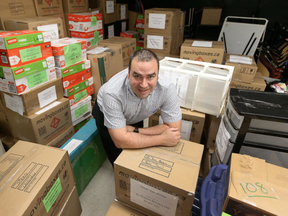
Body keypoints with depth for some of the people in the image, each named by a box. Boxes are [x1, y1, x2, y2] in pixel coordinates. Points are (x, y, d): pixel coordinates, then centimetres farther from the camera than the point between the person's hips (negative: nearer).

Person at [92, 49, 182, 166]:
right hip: (105, 114, -2)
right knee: (117, 156, -1)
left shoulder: (167, 88, -35)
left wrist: (136, 131, -29)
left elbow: (174, 128, -26)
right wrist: (163, 139, -35)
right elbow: (121, 141, -38)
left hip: (136, 117, 3)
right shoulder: (112, 92, -43)